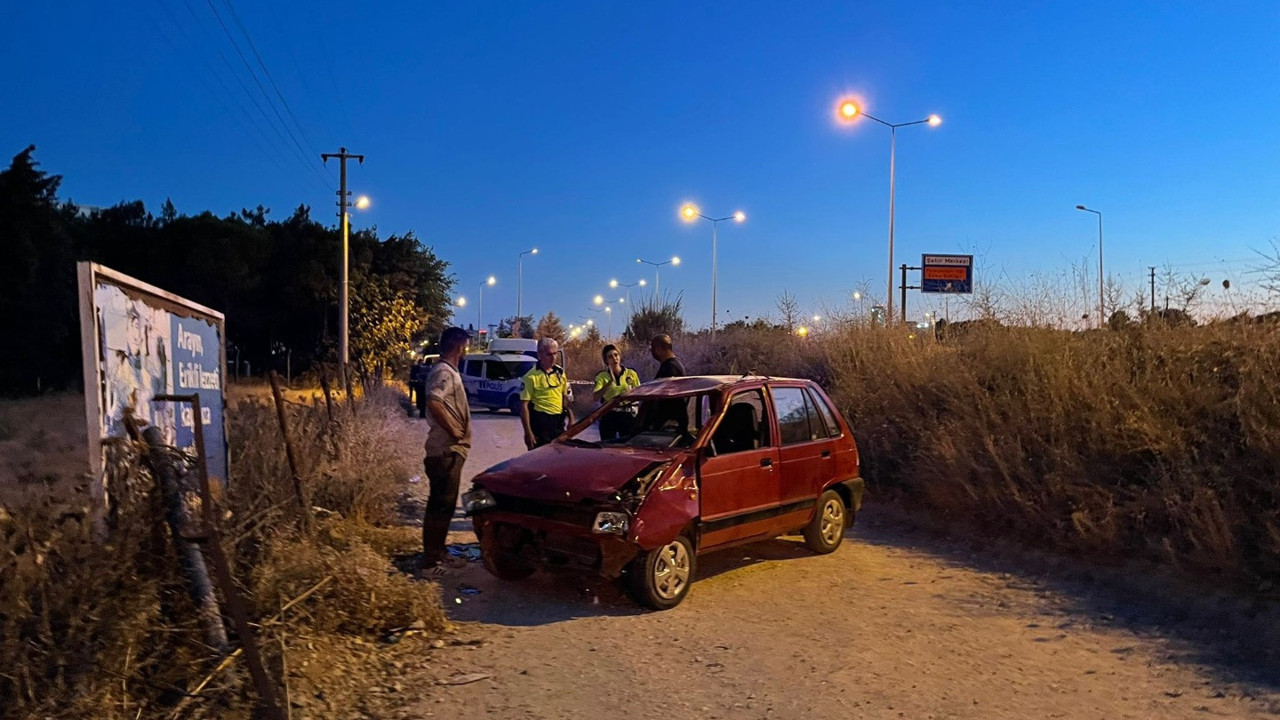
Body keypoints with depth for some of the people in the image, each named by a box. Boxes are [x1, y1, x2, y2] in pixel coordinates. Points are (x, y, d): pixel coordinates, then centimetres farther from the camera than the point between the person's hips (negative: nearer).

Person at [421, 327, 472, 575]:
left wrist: (458, 433, 10)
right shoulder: (443, 372, -16)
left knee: (443, 504, 17)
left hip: (449, 449, 10)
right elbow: (433, 403, -31)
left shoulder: (449, 371, 16)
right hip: (446, 450, -10)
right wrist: (454, 432, -22)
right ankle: (431, 561, 1)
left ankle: (437, 553, 27)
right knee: (441, 505, -5)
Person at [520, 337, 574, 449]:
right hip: (539, 423, -6)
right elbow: (524, 405, -13)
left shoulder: (560, 372, 8)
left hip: (558, 422, 6)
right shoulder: (531, 377, -11)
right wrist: (528, 432, -17)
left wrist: (571, 419, 8)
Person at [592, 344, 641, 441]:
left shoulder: (631, 374, 5)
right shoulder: (602, 376, 1)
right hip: (609, 416, -1)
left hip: (627, 415, 1)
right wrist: (609, 383, -22)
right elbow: (595, 397, -13)